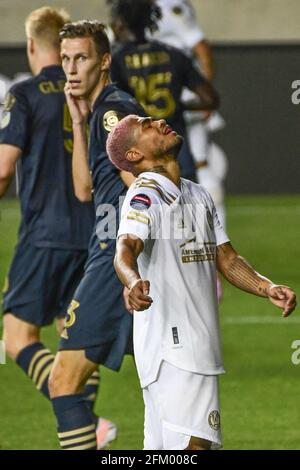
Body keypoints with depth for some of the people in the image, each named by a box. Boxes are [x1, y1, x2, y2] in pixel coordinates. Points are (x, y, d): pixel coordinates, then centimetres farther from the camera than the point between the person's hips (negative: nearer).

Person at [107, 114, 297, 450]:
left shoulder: (199, 195, 19)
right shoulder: (144, 196, -10)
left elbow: (226, 259, 21)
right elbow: (126, 246, -27)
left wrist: (266, 288, 2)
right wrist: (133, 282, -50)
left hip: (202, 347, 8)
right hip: (170, 347, -8)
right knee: (191, 446, -18)